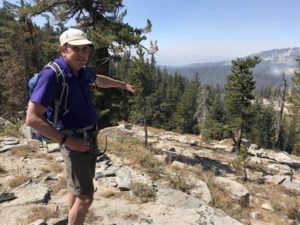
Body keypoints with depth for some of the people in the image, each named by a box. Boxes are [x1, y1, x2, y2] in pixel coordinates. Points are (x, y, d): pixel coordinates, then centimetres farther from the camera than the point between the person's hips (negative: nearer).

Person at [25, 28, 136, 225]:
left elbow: (100, 80, 25)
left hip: (90, 137, 8)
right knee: (85, 197, -4)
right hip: (75, 141, -8)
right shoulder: (52, 74, -24)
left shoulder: (82, 70, 1)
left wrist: (124, 85, 33)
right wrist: (66, 140, -24)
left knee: (76, 189, 21)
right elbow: (32, 118, -25)